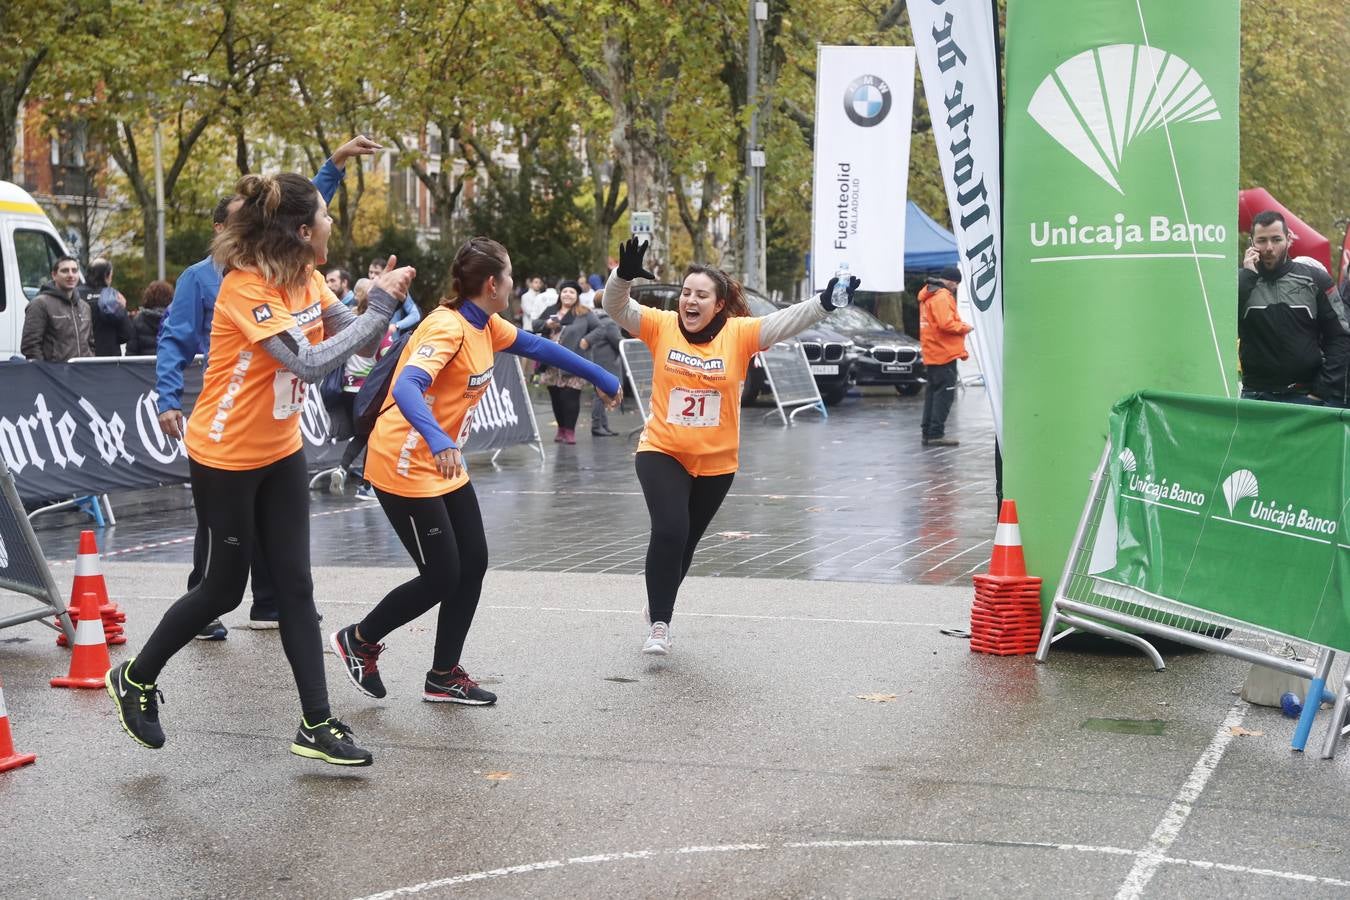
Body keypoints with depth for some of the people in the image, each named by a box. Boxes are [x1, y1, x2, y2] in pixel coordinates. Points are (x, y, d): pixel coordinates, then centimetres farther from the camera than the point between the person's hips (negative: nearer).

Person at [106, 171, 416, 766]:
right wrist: (380, 307, -29)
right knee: (224, 588, 4)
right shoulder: (245, 288, -25)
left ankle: (316, 725, 8)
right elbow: (310, 362, -34)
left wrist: (385, 301, -19)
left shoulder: (307, 280, 0)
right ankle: (135, 678, 27)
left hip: (282, 453, 7)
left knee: (295, 586, 5)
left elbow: (357, 339, 0)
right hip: (226, 459, -7)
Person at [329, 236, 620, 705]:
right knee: (441, 577, -5)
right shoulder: (446, 327, -24)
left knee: (473, 565, 7)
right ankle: (358, 640, 18)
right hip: (406, 469, -9)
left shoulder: (486, 326, 3)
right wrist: (437, 440, -56)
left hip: (446, 467, 9)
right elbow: (407, 388, -39)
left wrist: (599, 377, 23)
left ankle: (444, 677, 19)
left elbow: (537, 346, 19)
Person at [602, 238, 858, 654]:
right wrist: (624, 275, -33)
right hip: (662, 452, -2)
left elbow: (784, 322, -17)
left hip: (716, 461, 2)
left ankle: (660, 601, 45)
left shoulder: (738, 333, -9)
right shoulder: (661, 326, -8)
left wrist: (825, 302, -32)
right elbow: (617, 308, -14)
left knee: (685, 541, 18)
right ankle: (659, 623, -8)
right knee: (669, 532, -21)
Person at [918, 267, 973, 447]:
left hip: (932, 353, 10)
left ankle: (928, 432, 16)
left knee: (934, 391, 14)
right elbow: (946, 324, -24)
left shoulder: (929, 295, 18)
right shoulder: (942, 297, -15)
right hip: (944, 353, -10)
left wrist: (960, 325, 12)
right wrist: (965, 327, -9)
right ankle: (936, 434, -12)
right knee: (945, 393, -9)